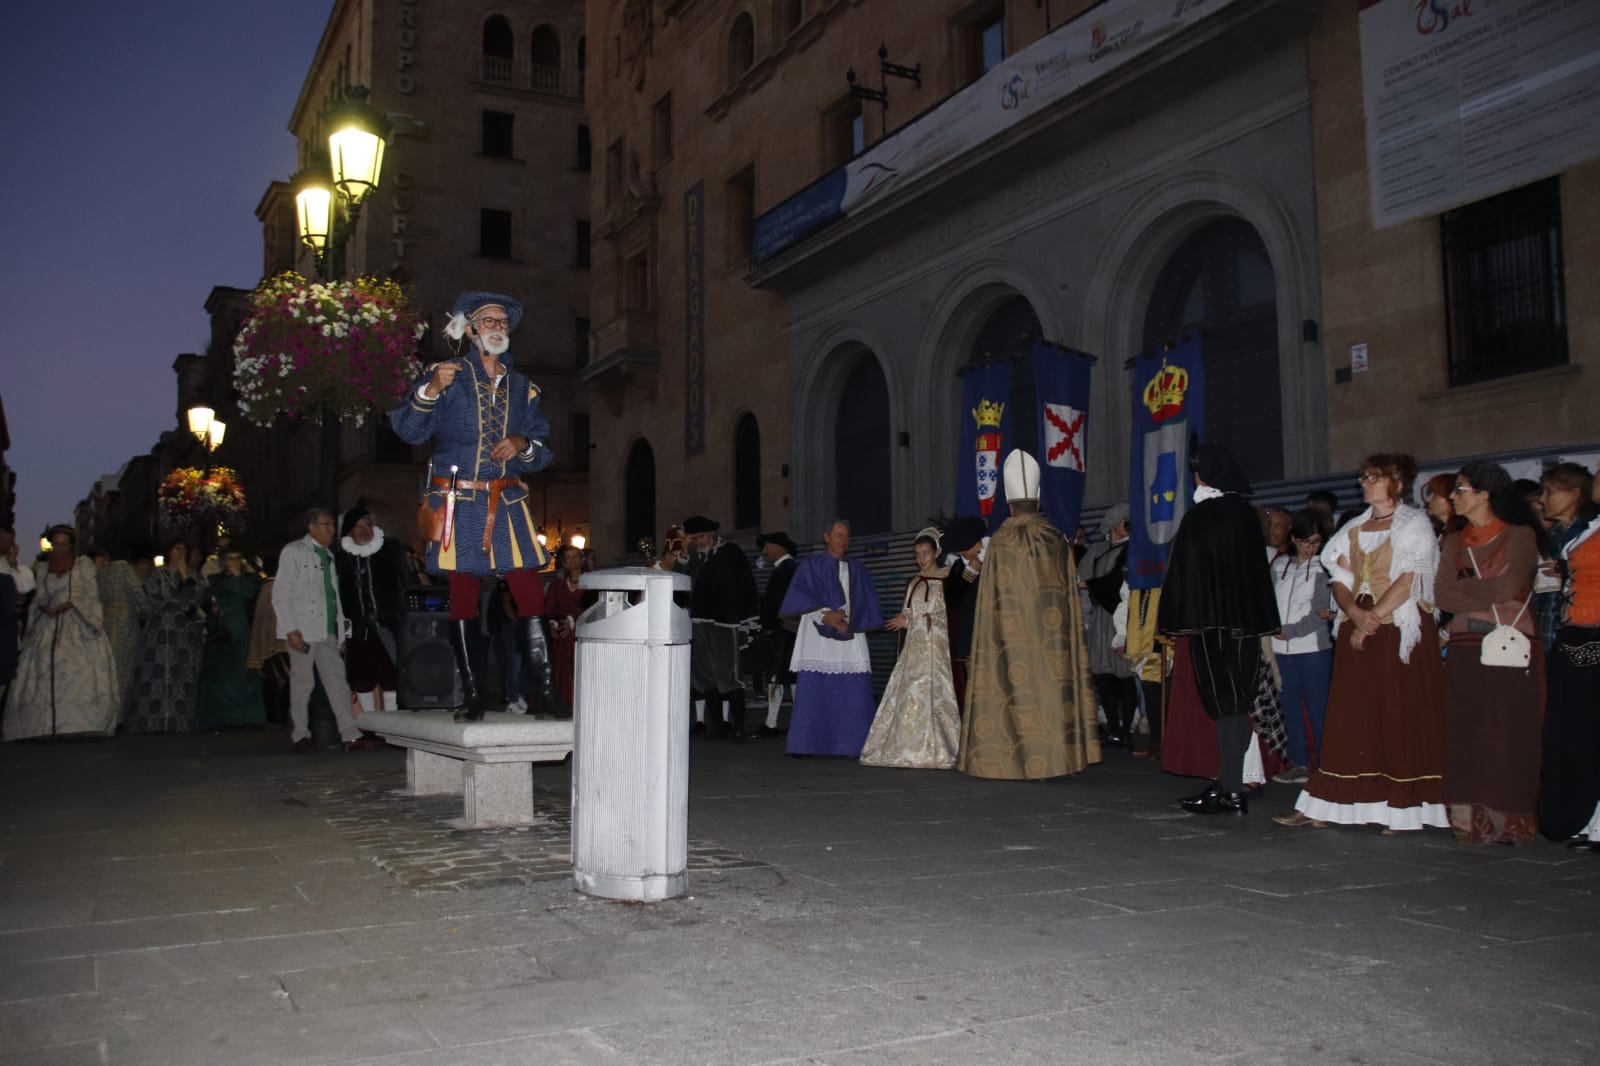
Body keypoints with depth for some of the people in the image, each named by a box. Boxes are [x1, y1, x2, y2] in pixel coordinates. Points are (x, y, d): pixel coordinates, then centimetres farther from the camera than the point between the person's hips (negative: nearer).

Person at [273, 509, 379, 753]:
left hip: (327, 630, 5)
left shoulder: (328, 555, 20)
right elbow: (281, 594, -5)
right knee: (303, 682, 0)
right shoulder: (293, 551, 1)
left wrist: (341, 632, 12)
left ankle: (351, 735, -8)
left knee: (337, 680, -3)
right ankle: (300, 736, 12)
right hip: (302, 631, -5)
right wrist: (290, 630, -14)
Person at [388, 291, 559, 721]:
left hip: (507, 505, 2)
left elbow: (544, 453, 16)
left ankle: (545, 693, -5)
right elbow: (407, 429, -6)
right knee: (463, 600, 1)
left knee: (531, 597, -8)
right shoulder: (449, 376, 6)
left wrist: (524, 445, -6)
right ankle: (472, 697, 8)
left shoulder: (523, 388, 16)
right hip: (459, 505, -2)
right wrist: (430, 391, -22)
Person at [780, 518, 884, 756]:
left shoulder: (857, 569, 16)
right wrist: (826, 615, -14)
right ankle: (807, 744, -2)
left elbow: (866, 604, 9)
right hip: (818, 637, -2)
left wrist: (849, 623, -8)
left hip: (850, 637, 2)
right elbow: (799, 597, -3)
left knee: (853, 692, -7)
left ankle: (853, 745, -5)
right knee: (813, 690, -7)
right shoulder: (811, 565, 7)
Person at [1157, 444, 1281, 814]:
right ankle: (1230, 783, 19)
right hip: (1246, 619, 6)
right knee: (1237, 701, 11)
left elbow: (1182, 571, -12)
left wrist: (1175, 620, -6)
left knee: (1224, 701, -4)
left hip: (1209, 620, -6)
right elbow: (1259, 567, 12)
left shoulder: (1198, 517, -12)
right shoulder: (1247, 514, 6)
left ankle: (1231, 791, -2)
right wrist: (1259, 620, 18)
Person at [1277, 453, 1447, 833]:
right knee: (1349, 715, 4)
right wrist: (1355, 612, -9)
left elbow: (1408, 581, -11)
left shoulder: (1414, 524, 0)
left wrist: (1373, 618, -14)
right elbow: (1340, 581, 9)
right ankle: (1321, 807, 3)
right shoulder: (1354, 528, 16)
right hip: (1357, 631, 5)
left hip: (1400, 629, -5)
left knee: (1401, 716, -4)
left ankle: (1403, 808, 2)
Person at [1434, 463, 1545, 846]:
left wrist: (1463, 589, 0)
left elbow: (1507, 587, -13)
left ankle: (1509, 821, 1)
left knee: (1509, 735, -4)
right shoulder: (1453, 543, 15)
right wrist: (1489, 597, -8)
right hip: (1465, 649, 4)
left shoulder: (1521, 536, 1)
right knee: (1465, 735, 0)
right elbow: (1441, 595, 3)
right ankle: (1471, 820, 3)